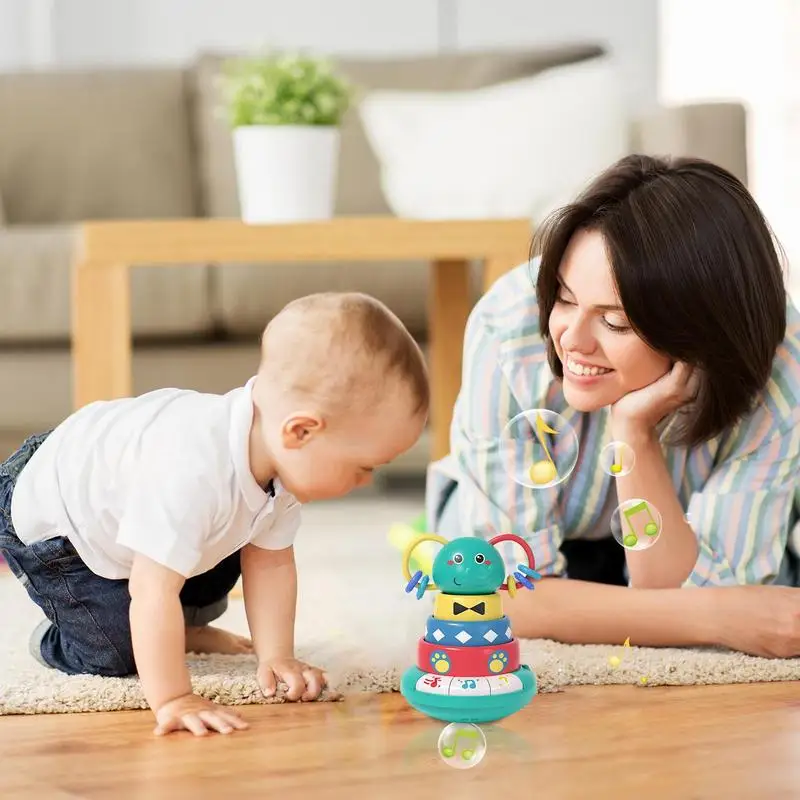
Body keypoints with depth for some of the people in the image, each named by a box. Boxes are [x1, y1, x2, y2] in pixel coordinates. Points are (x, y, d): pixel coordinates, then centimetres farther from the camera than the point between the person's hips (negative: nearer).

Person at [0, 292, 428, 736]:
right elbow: (153, 591, -44)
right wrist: (172, 701, -42)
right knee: (114, 655, -10)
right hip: (47, 517, -7)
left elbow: (270, 562, -7)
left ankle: (183, 628, 32)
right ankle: (53, 642, 20)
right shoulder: (191, 472, -47)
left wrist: (276, 657, -13)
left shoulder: (280, 452, -19)